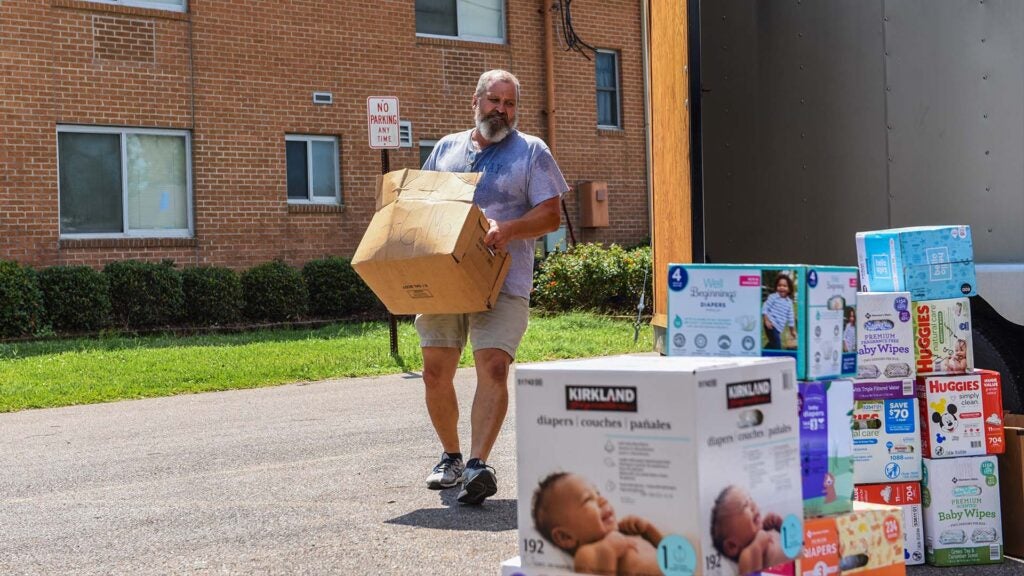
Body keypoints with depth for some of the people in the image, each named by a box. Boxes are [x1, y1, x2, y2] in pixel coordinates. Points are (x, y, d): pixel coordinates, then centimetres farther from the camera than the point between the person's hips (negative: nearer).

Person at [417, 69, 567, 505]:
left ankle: (478, 464, -20)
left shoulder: (532, 152, 7)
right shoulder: (445, 148, 18)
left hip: (503, 282, -3)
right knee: (435, 372, 2)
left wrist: (507, 230, -18)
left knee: (494, 367, -17)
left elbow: (551, 215, -1)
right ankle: (450, 456, 20)